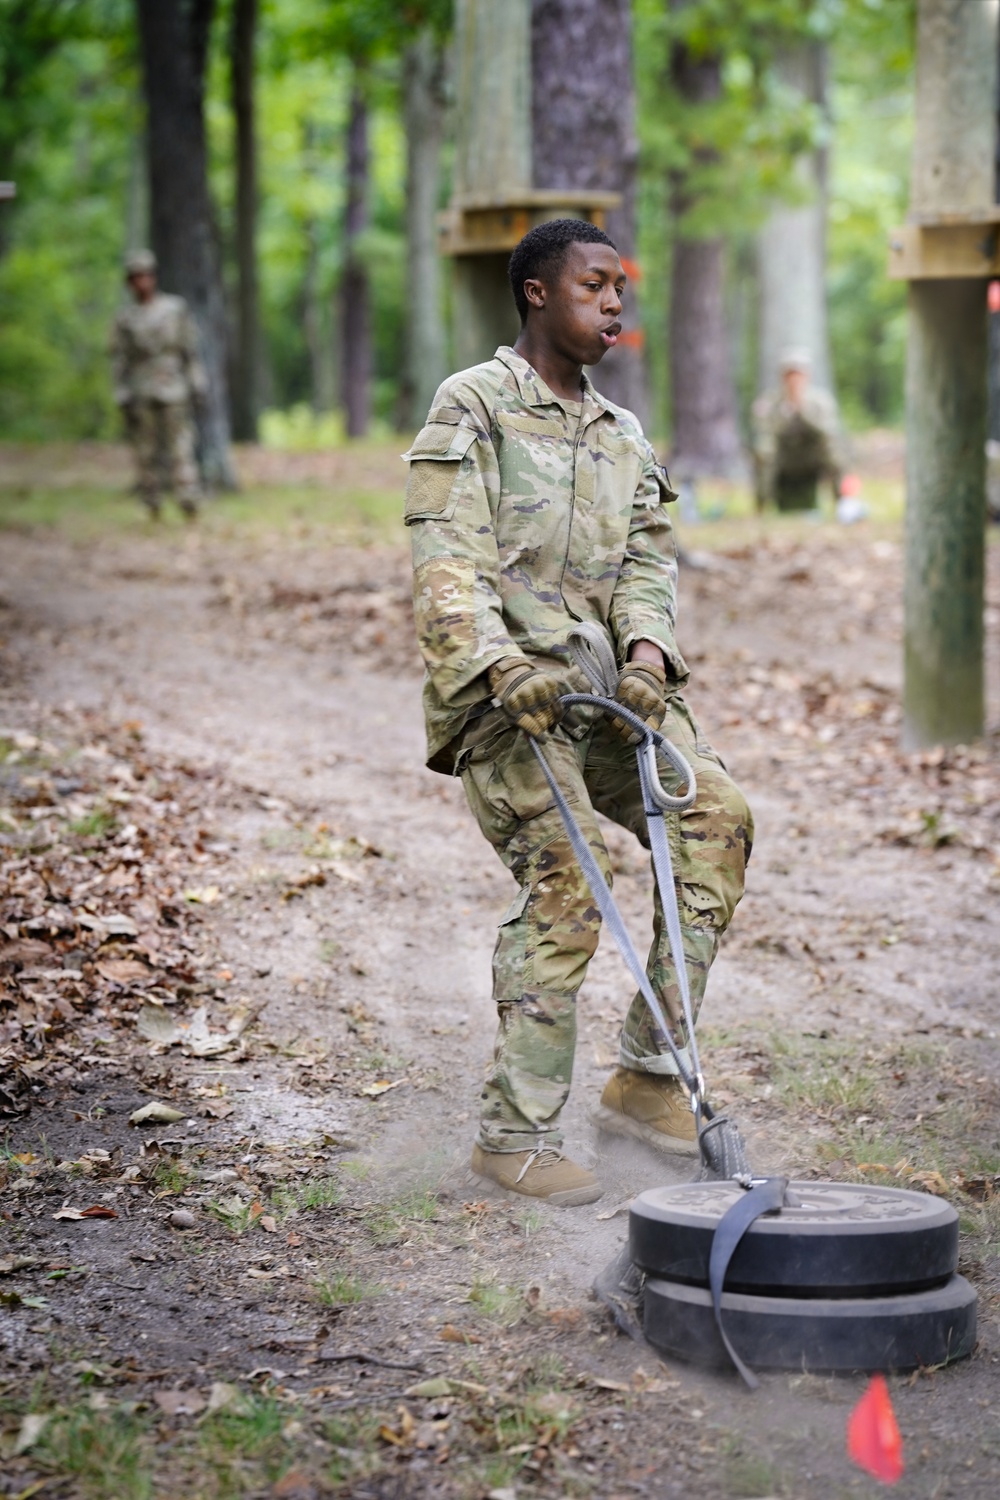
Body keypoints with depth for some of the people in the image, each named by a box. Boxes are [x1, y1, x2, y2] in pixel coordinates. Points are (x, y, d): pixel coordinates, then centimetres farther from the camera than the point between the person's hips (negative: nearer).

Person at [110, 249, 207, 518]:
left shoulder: (175, 308, 7)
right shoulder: (125, 318, 7)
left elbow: (191, 350, 8)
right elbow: (119, 361, 7)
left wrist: (197, 385, 2)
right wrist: (123, 400, 0)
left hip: (174, 391, -1)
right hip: (141, 394, 1)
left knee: (181, 449, -9)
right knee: (146, 453, 3)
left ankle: (189, 504, -17)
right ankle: (152, 508, 12)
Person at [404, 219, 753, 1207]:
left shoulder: (622, 436, 22)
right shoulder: (472, 407, 0)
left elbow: (646, 560, 12)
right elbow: (449, 561, -12)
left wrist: (647, 649, -10)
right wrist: (500, 664, -27)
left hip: (605, 682, 6)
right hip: (504, 692, -6)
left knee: (715, 815, -14)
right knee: (563, 883, -18)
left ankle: (647, 1077, -7)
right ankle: (514, 1134, -8)